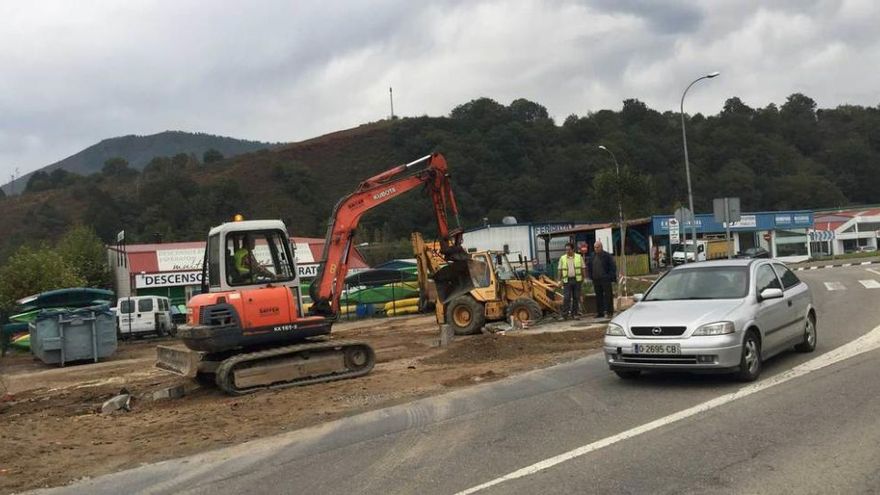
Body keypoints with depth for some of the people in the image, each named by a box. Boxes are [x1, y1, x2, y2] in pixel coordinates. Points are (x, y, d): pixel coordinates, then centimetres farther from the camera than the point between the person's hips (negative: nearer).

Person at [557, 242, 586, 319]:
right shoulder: (562, 258, 5)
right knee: (566, 298, -7)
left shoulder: (579, 257, 5)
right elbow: (559, 270, 6)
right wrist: (559, 280, 0)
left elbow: (583, 269, 6)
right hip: (567, 280, -1)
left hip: (577, 280, 1)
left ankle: (574, 314, 13)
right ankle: (565, 314, -5)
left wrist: (584, 278, 0)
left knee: (576, 297, 5)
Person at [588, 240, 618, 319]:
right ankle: (600, 312, 12)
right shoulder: (592, 256, 11)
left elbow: (613, 266, -5)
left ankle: (609, 312, 0)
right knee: (598, 296, 8)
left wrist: (610, 276, -11)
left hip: (605, 280, -5)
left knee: (608, 295, -3)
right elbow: (589, 267, 22)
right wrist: (591, 276, 12)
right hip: (596, 280, 5)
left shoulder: (607, 256, -5)